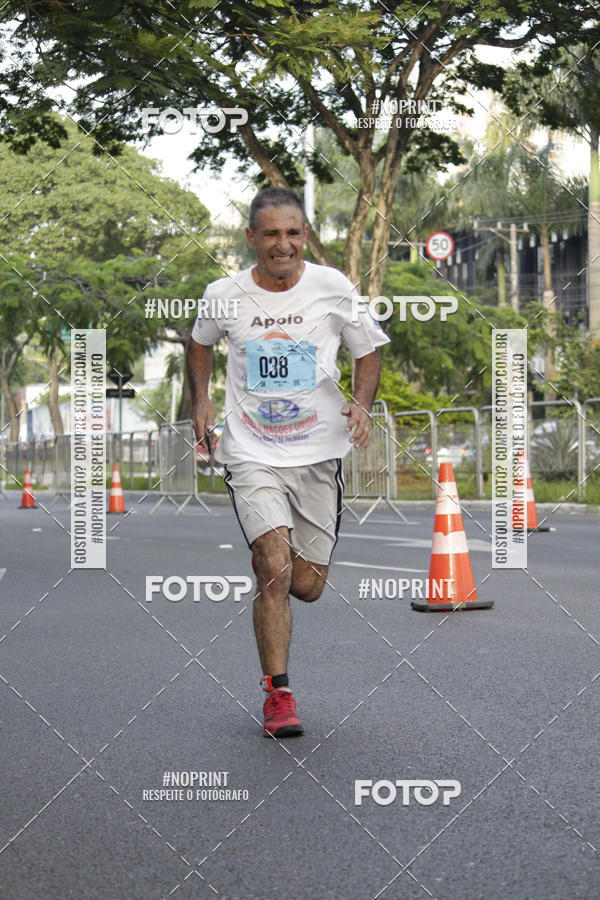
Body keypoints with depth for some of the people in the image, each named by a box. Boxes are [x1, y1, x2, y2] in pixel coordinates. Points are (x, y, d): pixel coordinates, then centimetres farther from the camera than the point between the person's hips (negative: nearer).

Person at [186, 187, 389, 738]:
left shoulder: (334, 288, -4)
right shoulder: (224, 296, -3)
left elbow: (368, 351, 9)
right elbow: (201, 343, 19)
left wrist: (361, 403, -9)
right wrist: (201, 401, 5)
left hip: (318, 451, 1)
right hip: (252, 454, -1)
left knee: (308, 586, 5)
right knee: (275, 569, -18)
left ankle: (265, 561, 43)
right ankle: (278, 695, -5)